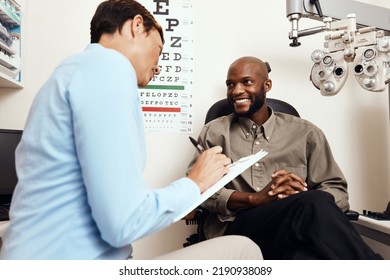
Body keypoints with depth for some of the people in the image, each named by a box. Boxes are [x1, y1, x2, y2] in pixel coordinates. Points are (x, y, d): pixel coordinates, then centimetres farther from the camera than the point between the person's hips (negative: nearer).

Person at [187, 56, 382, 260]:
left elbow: (338, 191, 9)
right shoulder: (214, 132, 13)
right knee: (314, 205, -31)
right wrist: (254, 198, -17)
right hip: (236, 229, 0)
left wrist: (299, 197, -14)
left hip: (298, 228, 1)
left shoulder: (305, 133, 15)